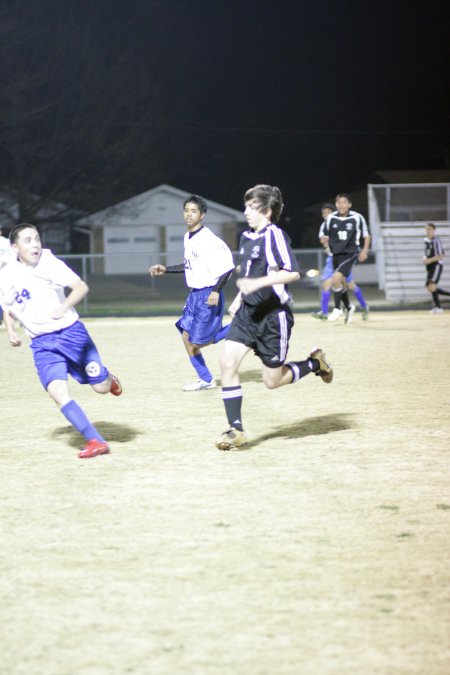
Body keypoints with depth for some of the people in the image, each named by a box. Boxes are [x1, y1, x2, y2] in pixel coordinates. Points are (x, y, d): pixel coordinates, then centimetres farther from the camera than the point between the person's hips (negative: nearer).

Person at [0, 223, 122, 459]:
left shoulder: (49, 263, -10)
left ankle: (108, 378, 40)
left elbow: (81, 287, -14)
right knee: (57, 391, -20)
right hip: (42, 344, 2)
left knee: (101, 387, 0)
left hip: (71, 332, -2)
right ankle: (95, 441, -13)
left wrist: (64, 307, -31)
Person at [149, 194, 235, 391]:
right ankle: (205, 380, 18)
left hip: (208, 295, -9)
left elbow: (228, 265, -20)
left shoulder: (208, 239, -18)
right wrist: (165, 269, 20)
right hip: (194, 294, 9)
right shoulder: (188, 238, 9)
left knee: (199, 341, -9)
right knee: (187, 337, 8)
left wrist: (216, 290, -23)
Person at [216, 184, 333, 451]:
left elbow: (293, 272, -24)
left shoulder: (274, 235, -15)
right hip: (248, 312, 7)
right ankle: (236, 430, -6)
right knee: (228, 363, -10)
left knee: (273, 380, 1)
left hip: (273, 316, -7)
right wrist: (239, 298, 18)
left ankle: (315, 363, 29)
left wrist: (258, 283, -30)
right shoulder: (247, 237, 10)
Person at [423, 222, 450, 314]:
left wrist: (429, 260, -21)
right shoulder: (427, 240, 13)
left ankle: (438, 307, -14)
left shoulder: (436, 240, -13)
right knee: (429, 287, 7)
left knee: (432, 286, -18)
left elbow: (441, 255, -17)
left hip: (437, 265, -9)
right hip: (430, 267, 9)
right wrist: (425, 258, 6)